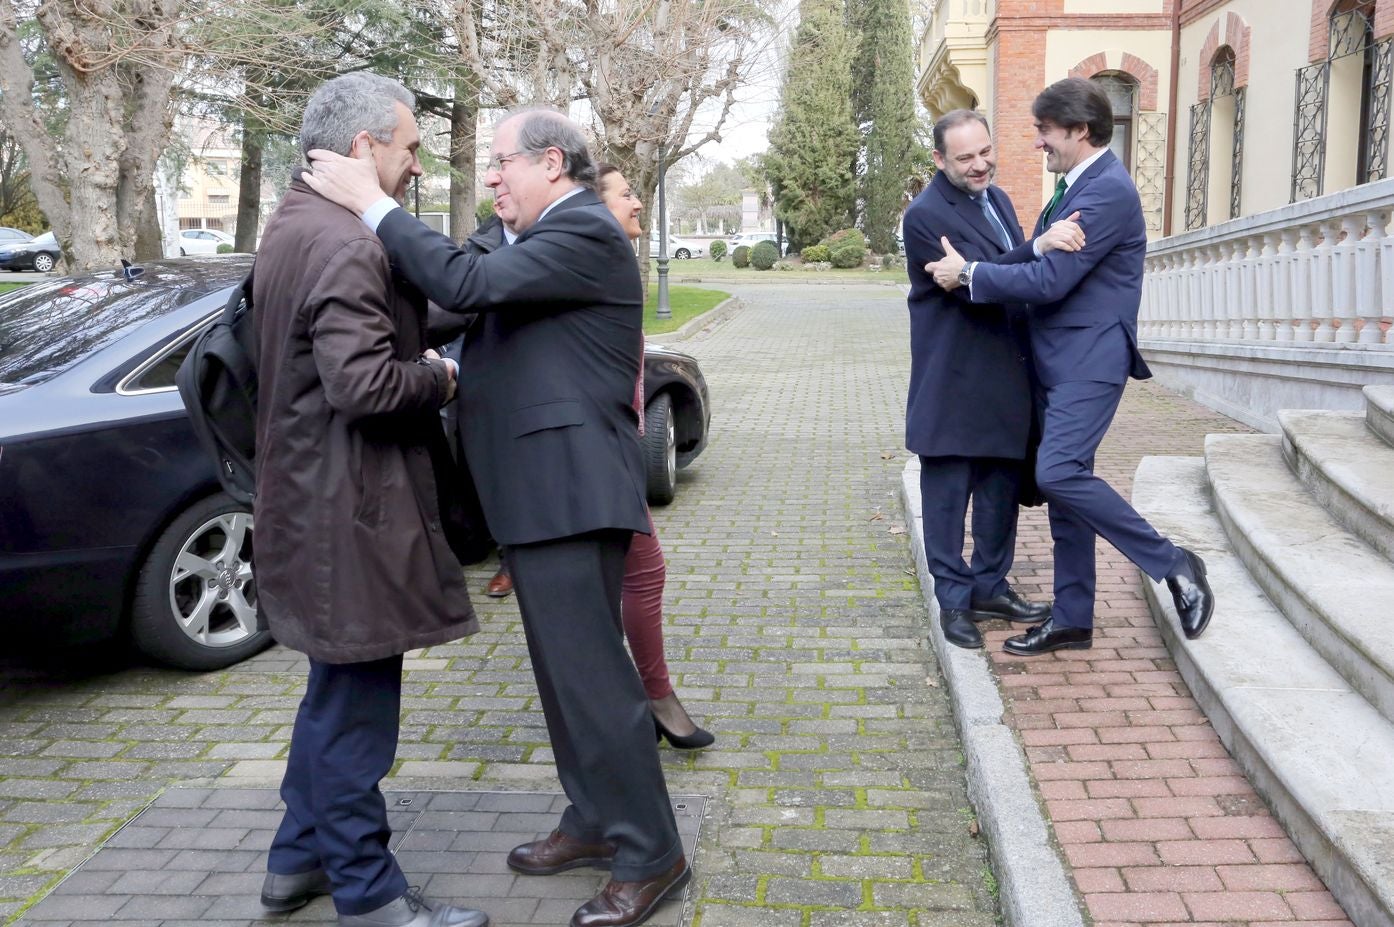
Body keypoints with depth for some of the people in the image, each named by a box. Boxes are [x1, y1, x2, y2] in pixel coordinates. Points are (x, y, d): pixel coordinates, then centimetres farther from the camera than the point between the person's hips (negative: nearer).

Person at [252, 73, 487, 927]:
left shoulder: (294, 224, 13)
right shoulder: (346, 245, -21)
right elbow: (364, 382, -29)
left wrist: (420, 351, 10)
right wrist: (441, 378, -12)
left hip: (314, 501, 11)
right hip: (350, 512, -11)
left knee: (338, 692, 22)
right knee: (357, 705, 2)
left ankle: (300, 857, 36)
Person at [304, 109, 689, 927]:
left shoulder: (585, 232, -14)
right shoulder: (554, 235, 19)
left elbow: (467, 284, -24)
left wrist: (372, 203, -18)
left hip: (570, 492, -10)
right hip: (542, 490, 10)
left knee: (592, 674, -5)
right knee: (569, 668, 17)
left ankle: (652, 855, 7)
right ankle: (596, 821, 31)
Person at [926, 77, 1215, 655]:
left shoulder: (1108, 190, -16)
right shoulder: (1076, 185, 16)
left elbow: (1050, 279, -21)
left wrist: (968, 273, -14)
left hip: (1088, 359, -10)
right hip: (1057, 361, 10)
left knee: (1059, 473, -20)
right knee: (1062, 482, 10)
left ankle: (1172, 565, -3)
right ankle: (1071, 620, 18)